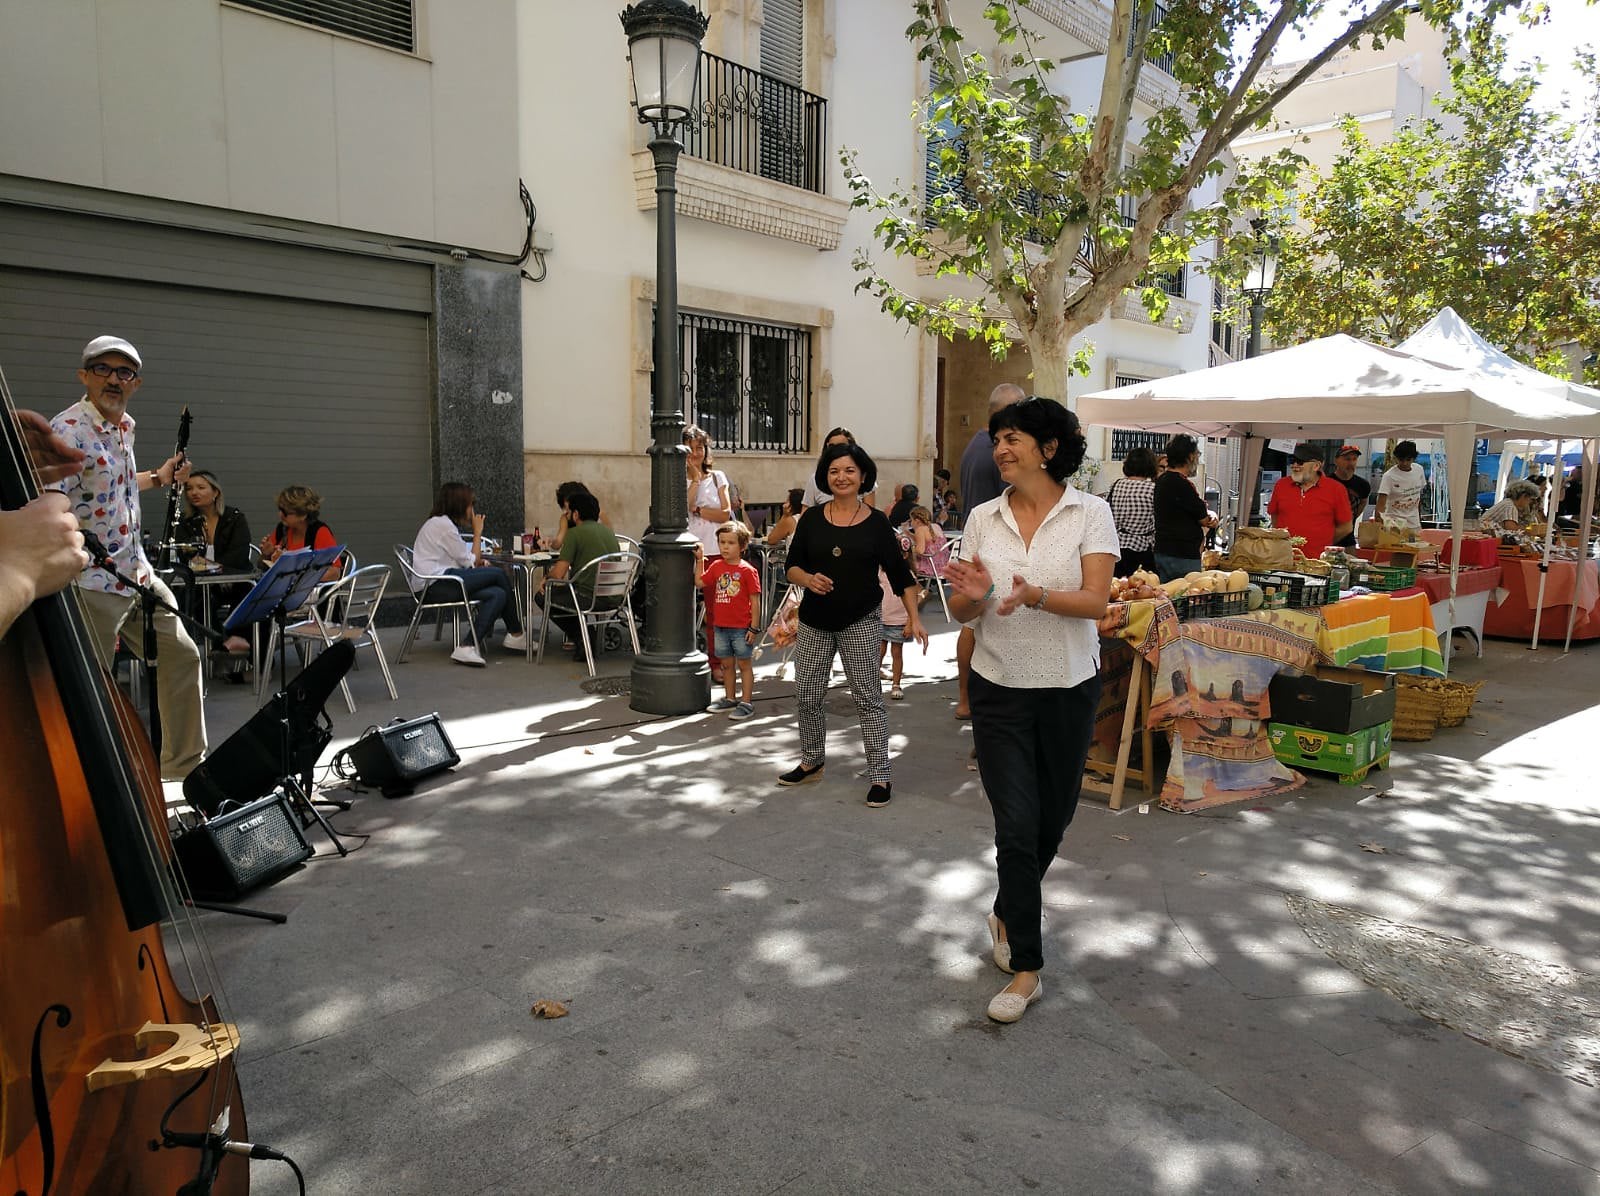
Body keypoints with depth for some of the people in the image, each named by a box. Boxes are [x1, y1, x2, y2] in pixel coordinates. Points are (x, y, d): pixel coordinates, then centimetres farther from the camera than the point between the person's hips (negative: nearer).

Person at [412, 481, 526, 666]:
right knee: (498, 574, -11)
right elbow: (471, 563, -7)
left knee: (497, 594, -9)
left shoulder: (441, 523, 21)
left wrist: (479, 562, 0)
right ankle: (516, 634, 1)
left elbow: (466, 561, 18)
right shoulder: (442, 524, -10)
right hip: (436, 584, -9)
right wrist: (478, 532, 2)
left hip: (440, 583, 9)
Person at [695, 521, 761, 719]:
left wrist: (754, 628, -13)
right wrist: (700, 559, 14)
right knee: (726, 664, 16)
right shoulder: (716, 566, 5)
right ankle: (729, 699, 29)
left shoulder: (747, 570, -11)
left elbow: (755, 601, -11)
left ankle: (746, 702, 11)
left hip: (741, 628, -5)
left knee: (744, 664, 4)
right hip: (720, 626, 6)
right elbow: (699, 582, 16)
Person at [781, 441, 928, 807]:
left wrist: (914, 618, -8)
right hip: (815, 621, 3)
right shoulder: (812, 518, 3)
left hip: (860, 622, -3)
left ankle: (880, 776, 6)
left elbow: (900, 574, 0)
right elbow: (792, 566, 6)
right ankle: (811, 762, 29)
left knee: (868, 697, -2)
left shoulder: (876, 523, -2)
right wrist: (808, 579, -17)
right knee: (807, 695, 8)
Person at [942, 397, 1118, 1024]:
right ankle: (1026, 966, 9)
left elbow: (1096, 600, -15)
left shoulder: (1090, 512, -5)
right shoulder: (983, 518, 1)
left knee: (1052, 820, 13)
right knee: (1016, 825, -4)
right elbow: (962, 612, 1)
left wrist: (1037, 596, -33)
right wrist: (975, 595, -22)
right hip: (1000, 688, 0)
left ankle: (1009, 912, 42)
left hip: (1069, 688, 0)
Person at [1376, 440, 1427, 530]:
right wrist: (1379, 520, -34)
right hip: (1395, 523, -5)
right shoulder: (1389, 476, -15)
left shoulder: (1419, 470, 3)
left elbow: (1419, 495, 15)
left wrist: (1420, 517, 18)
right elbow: (1381, 503, -21)